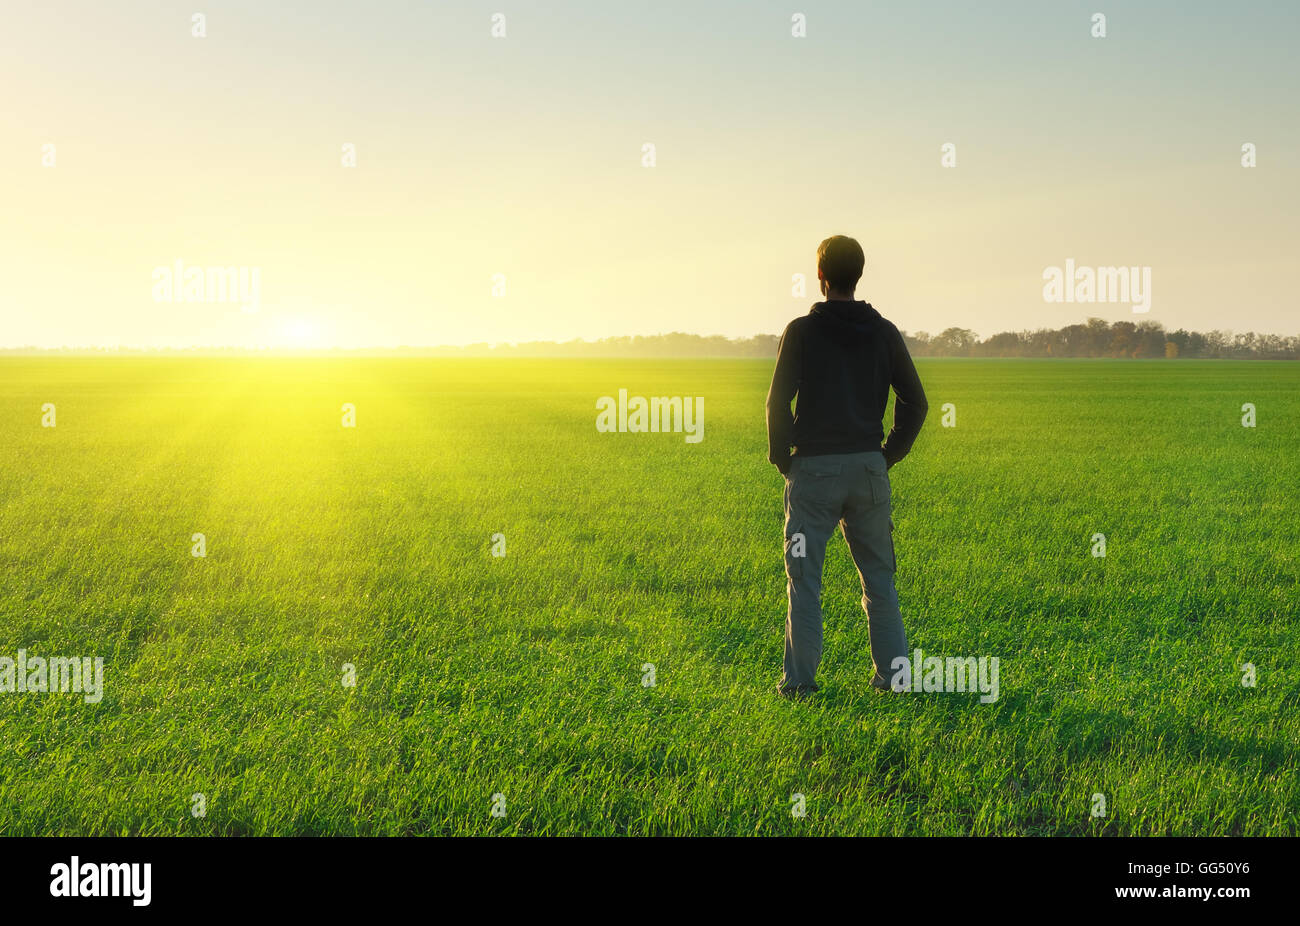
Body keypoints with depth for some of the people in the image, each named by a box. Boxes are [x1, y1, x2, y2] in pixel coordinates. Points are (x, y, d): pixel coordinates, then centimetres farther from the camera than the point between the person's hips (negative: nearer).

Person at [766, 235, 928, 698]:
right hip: (869, 469, 3)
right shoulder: (883, 333, 5)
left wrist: (783, 458, 4)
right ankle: (893, 673, 11)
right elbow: (915, 403, 6)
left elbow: (777, 403, -8)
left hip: (814, 469, -3)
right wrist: (889, 454, 14)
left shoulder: (802, 331, -5)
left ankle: (800, 678, 1)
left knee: (804, 579, 3)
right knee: (879, 577, 11)